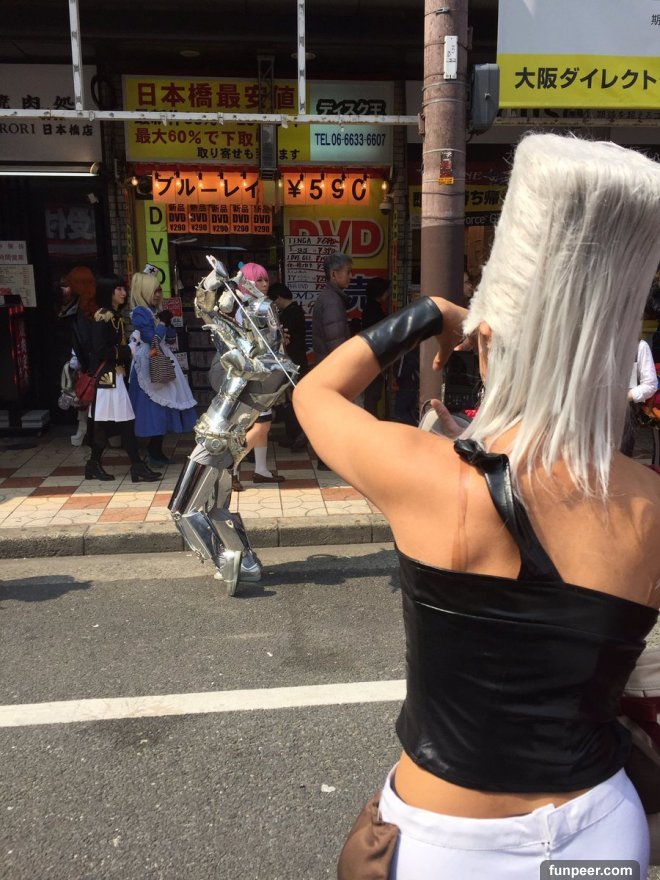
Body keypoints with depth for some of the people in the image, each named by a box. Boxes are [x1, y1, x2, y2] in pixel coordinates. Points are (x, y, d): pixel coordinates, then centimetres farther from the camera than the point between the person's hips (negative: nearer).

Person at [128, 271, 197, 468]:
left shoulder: (157, 311, 14)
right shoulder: (139, 313, -10)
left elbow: (171, 339, 14)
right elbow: (152, 339, -18)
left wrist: (168, 323, -2)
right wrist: (162, 323, -8)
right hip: (150, 365, -8)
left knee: (163, 405, 9)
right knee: (155, 407, -6)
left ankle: (154, 449, 17)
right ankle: (154, 452, 2)